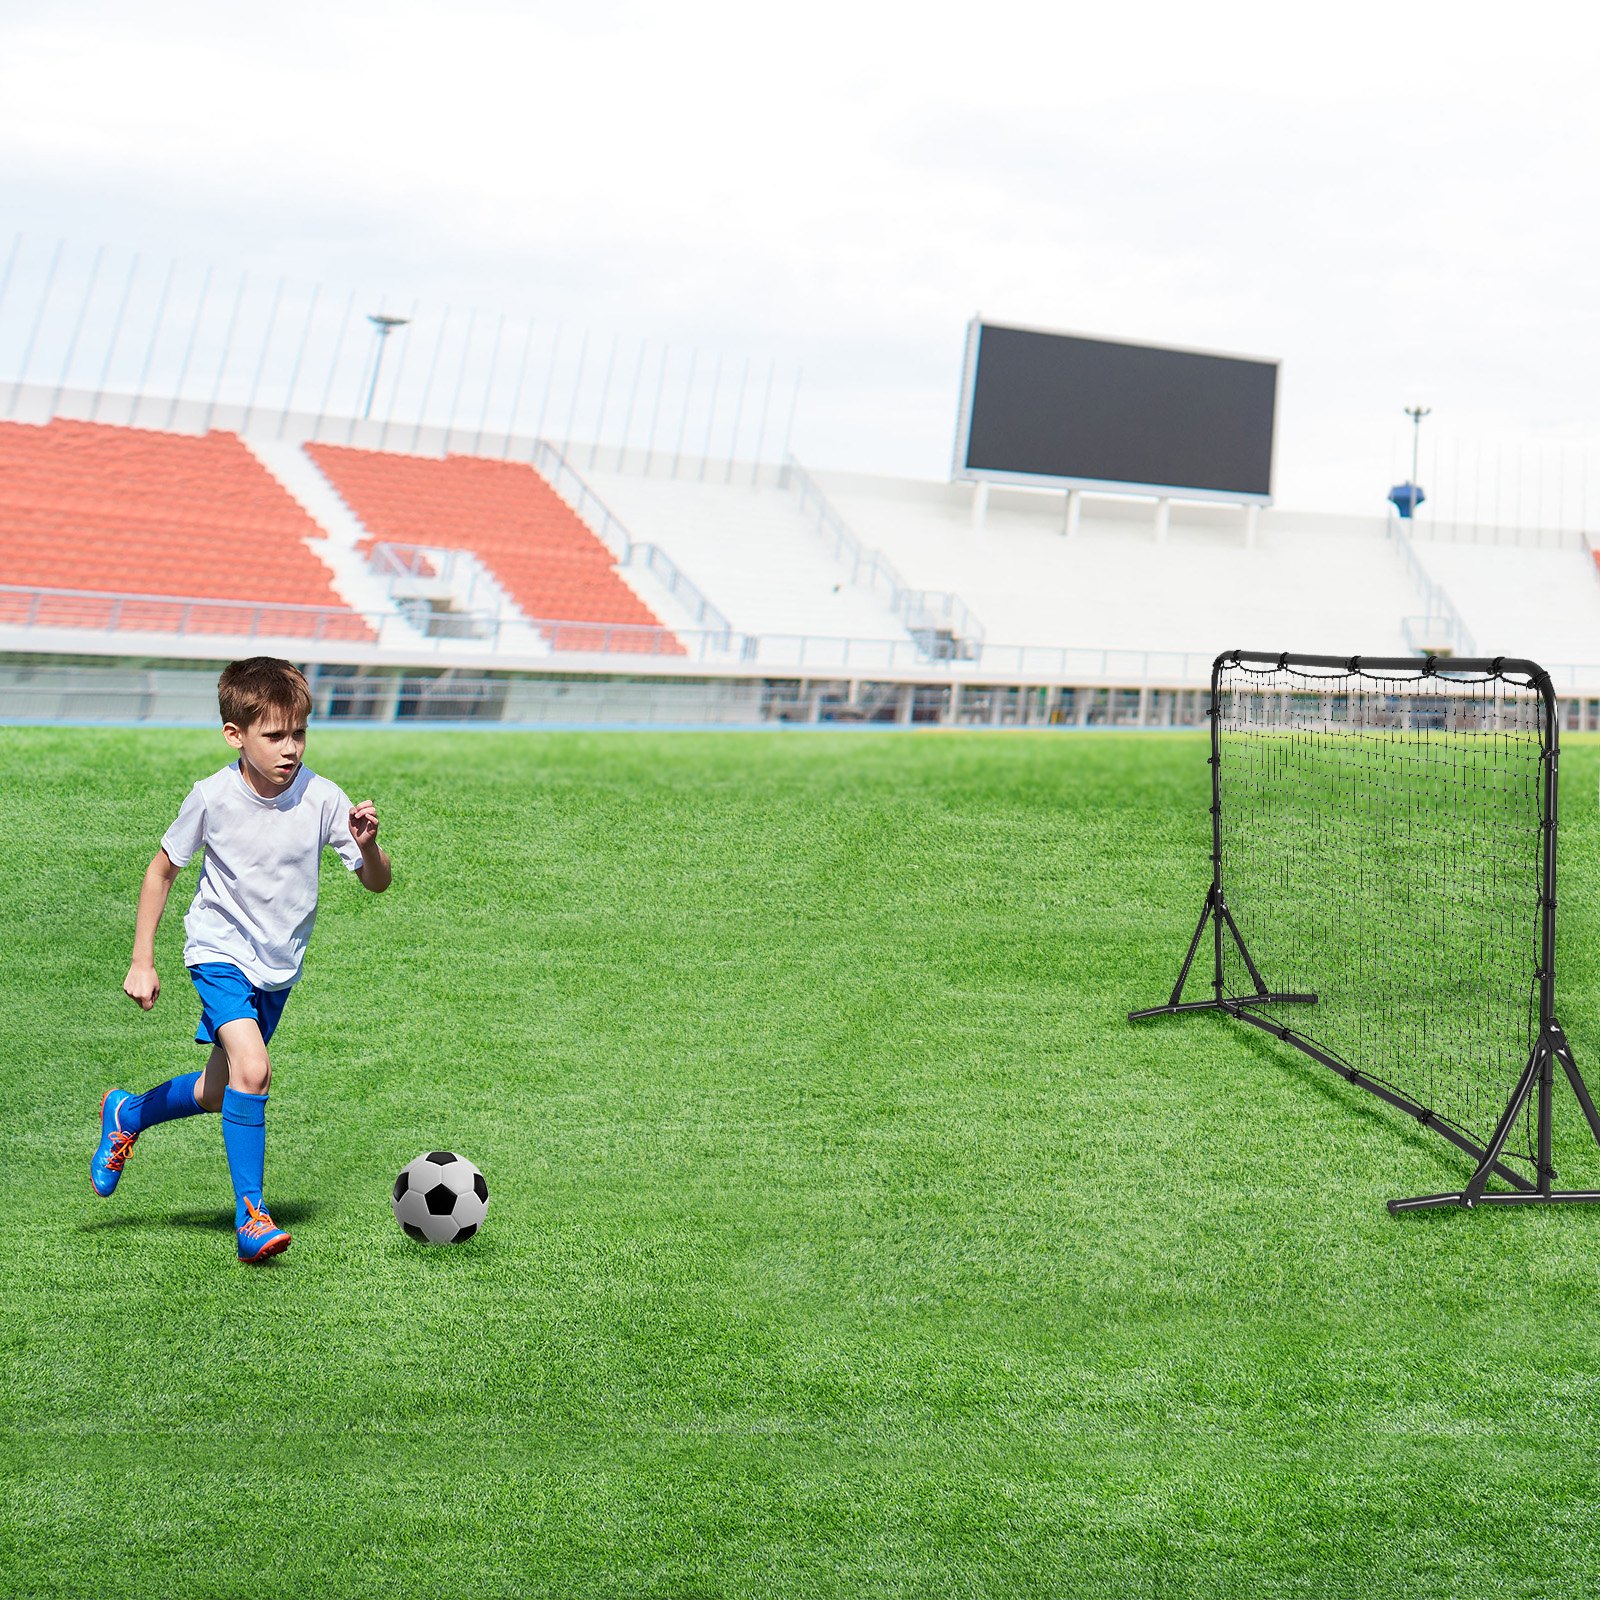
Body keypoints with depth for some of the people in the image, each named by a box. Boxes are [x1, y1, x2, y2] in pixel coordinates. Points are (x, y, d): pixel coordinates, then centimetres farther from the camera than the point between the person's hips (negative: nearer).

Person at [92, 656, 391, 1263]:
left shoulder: (322, 798, -16)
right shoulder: (212, 798, -18)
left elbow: (377, 883, -12)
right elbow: (162, 869, -2)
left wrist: (368, 846, -35)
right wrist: (141, 961, -2)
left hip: (279, 964, 4)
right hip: (220, 950, -3)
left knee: (218, 1093, 18)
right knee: (251, 1070, -25)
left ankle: (126, 1115, 48)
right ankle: (251, 1216, -12)